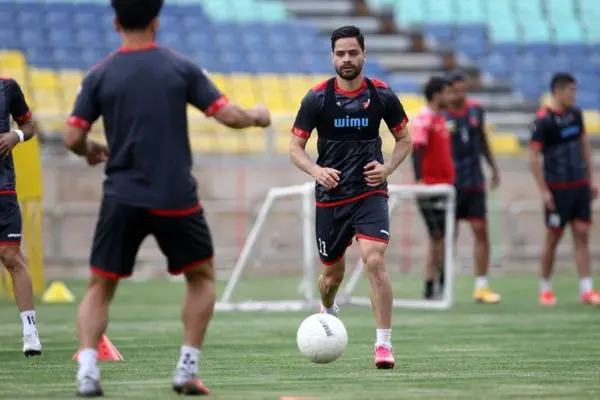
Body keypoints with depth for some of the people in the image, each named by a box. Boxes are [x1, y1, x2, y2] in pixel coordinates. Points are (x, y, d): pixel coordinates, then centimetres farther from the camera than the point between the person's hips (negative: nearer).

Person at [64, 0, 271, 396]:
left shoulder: (100, 75, 1)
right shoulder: (180, 67, -2)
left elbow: (73, 138, -1)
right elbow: (229, 116, -3)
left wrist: (91, 151, 21)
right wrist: (257, 116, 18)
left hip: (122, 199, 1)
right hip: (175, 199, -1)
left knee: (100, 287, 11)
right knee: (202, 277, 19)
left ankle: (88, 368, -9)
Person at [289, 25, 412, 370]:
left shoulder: (381, 95, -3)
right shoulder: (317, 98, -5)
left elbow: (405, 139, 10)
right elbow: (296, 148, 1)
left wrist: (388, 167, -9)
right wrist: (316, 170, -19)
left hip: (370, 192, -1)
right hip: (330, 196, 1)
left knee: (375, 261, -21)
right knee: (334, 272, 13)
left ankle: (384, 344, -16)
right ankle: (327, 311, 49)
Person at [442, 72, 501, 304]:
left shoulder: (476, 110, 4)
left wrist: (494, 167, 19)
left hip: (475, 181, 4)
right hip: (450, 184, -4)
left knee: (481, 231, 0)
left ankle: (481, 287, 4)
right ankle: (442, 285, 11)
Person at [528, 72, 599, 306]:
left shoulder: (575, 114, 7)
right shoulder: (543, 120, -12)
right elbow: (533, 157, -12)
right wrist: (543, 191, -15)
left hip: (580, 185, 6)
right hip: (557, 189, -6)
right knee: (554, 237, 2)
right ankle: (545, 289, 15)